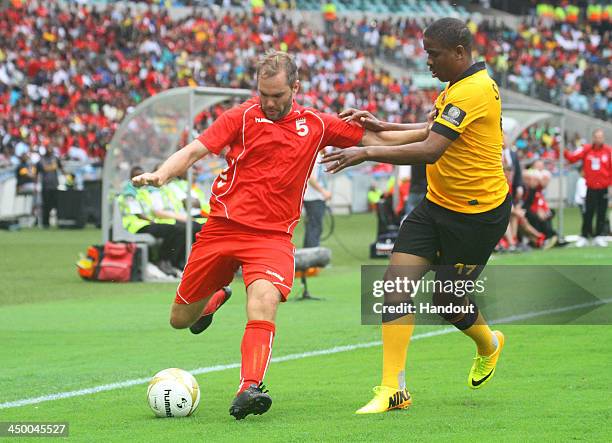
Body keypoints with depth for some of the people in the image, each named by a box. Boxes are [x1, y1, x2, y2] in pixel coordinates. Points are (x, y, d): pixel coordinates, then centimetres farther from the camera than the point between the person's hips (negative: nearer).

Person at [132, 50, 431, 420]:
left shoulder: (316, 125, 7)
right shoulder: (242, 117, 0)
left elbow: (375, 139, 15)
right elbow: (194, 151, -6)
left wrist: (430, 131, 8)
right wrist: (161, 175, -25)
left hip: (272, 236, 0)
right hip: (223, 225, 1)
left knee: (264, 301, -31)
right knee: (181, 320, 10)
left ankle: (249, 389, -36)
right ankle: (216, 297, 45)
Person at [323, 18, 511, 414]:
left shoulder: (472, 92, -23)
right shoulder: (460, 87, 9)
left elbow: (430, 151, -30)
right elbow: (433, 131, 24)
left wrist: (367, 153, -29)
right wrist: (382, 128, 13)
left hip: (479, 213, -9)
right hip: (438, 204, 9)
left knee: (446, 300, 4)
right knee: (397, 283, -7)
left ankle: (489, 345, 39)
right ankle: (393, 389, -7)